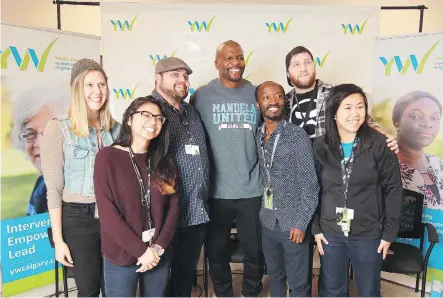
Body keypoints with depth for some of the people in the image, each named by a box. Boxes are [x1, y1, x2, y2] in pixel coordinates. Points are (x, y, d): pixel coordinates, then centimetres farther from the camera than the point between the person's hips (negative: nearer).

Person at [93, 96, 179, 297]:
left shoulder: (163, 160, 6)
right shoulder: (108, 156, -8)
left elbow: (173, 206, 2)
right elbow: (107, 213, -13)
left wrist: (159, 247, -9)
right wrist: (141, 250, -13)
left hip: (160, 255, 4)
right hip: (122, 256, -4)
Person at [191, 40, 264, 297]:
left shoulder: (256, 94, 4)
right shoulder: (202, 95, -2)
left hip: (252, 189, 2)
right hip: (216, 190, -1)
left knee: (256, 250, 14)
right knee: (217, 251, 15)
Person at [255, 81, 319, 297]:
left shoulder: (297, 136, -12)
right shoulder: (257, 137, 3)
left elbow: (310, 184, -13)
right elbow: (261, 178, 8)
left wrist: (301, 223, -15)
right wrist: (263, 212, 4)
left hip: (293, 223, -4)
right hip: (267, 222, 5)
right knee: (275, 276, 21)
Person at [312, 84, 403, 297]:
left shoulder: (379, 144, -11)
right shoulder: (320, 147, -5)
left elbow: (393, 190, -6)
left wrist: (389, 232, -5)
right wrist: (315, 228, 1)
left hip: (369, 234, -1)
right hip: (330, 233, 2)